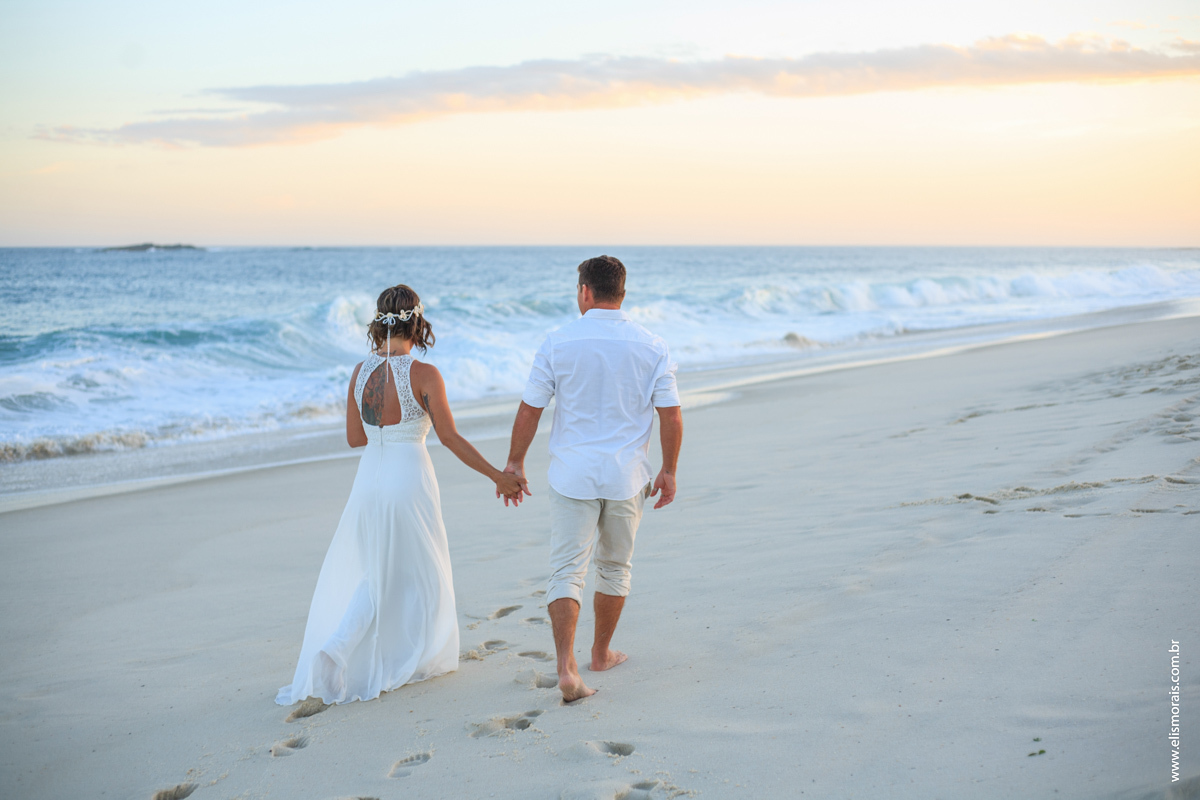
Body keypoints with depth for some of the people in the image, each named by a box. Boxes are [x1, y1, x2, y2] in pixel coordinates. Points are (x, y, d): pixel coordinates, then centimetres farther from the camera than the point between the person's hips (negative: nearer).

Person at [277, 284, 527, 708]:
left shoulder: (361, 372, 0)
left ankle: (333, 647, 3)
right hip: (410, 479, -4)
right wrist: (498, 476, -7)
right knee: (420, 572, 15)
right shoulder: (423, 374, -13)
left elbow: (354, 437, 7)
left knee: (373, 574, 19)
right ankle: (413, 660, 27)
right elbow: (451, 438, -13)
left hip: (369, 479, 4)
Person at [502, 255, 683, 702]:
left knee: (567, 571, 1)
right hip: (627, 477, 2)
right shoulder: (652, 347, -3)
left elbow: (529, 410, -4)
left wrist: (515, 463, 8)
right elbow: (671, 417, -4)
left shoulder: (558, 343, -6)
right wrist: (668, 471, 8)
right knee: (615, 567, 19)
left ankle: (567, 667, -13)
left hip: (573, 476, -1)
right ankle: (602, 653, 33)